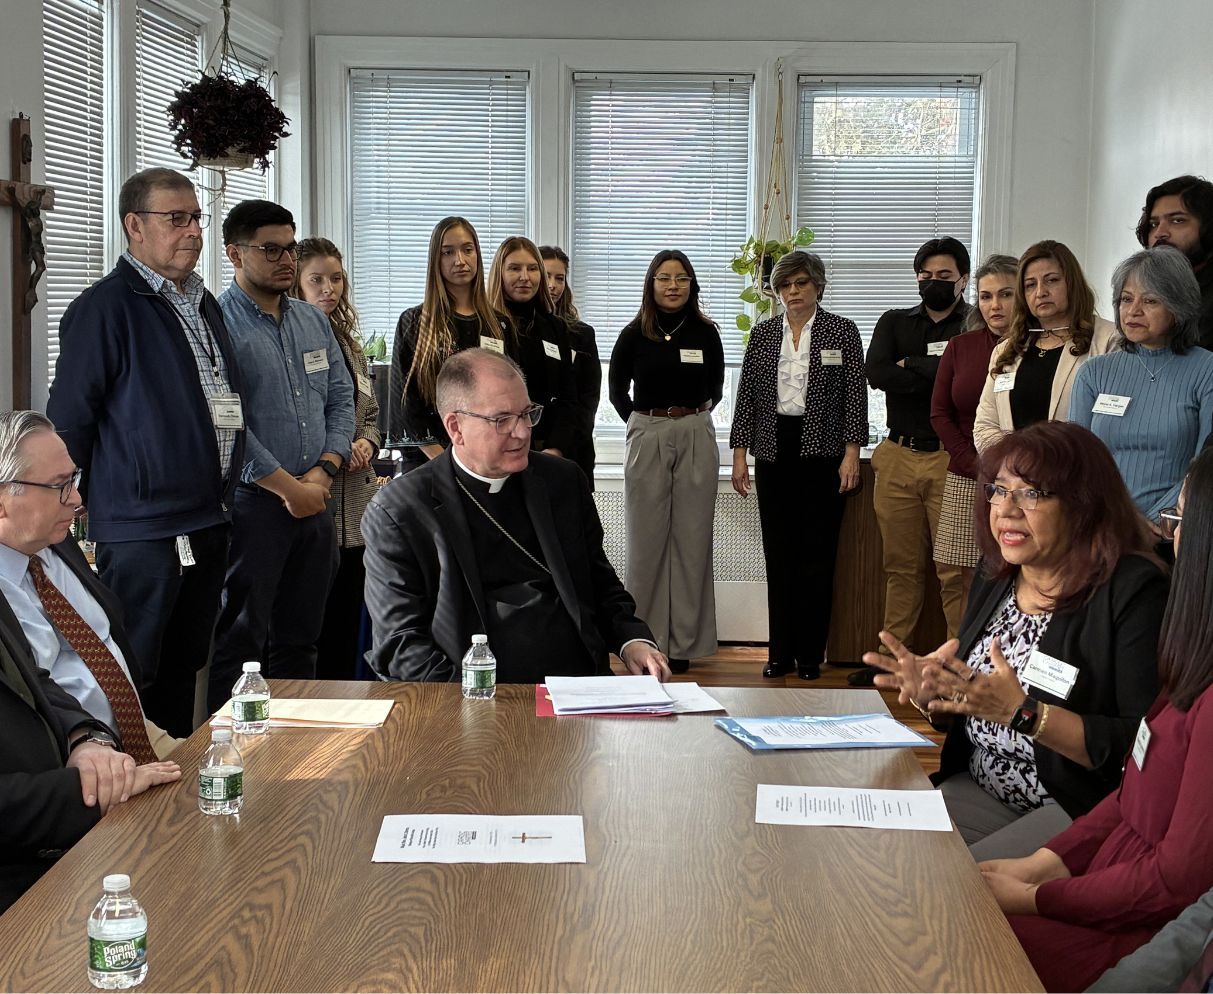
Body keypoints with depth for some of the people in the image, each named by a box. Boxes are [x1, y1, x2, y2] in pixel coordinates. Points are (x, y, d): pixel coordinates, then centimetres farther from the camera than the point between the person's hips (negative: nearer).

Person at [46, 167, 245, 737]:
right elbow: (68, 419, -11)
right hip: (142, 529, -8)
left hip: (210, 521, 8)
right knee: (129, 679, -2)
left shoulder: (204, 305, 15)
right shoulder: (105, 307, -10)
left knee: (183, 669, 16)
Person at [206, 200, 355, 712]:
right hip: (251, 503, -7)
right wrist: (290, 489, -14)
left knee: (298, 637, 13)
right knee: (239, 638, -2)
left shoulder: (314, 321, 14)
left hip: (314, 502, 7)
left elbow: (341, 399, 14)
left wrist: (324, 470, -3)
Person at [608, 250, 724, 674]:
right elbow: (617, 390, 13)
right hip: (647, 438, -1)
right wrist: (646, 421, 8)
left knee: (691, 540, 2)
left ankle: (683, 643, 8)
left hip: (696, 439, 1)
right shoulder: (635, 335, 1)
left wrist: (691, 416, 10)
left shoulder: (705, 333, 4)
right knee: (646, 540, 2)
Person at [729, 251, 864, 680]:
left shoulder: (842, 332, 2)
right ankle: (781, 652, 10)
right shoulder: (763, 334, 9)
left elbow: (855, 395, -1)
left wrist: (851, 453, -8)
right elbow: (747, 395, 9)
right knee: (778, 553, 4)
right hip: (774, 450, 3)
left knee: (817, 552, -2)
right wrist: (739, 454, 3)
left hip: (822, 451, -3)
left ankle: (810, 653, 6)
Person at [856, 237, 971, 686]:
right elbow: (875, 373, -2)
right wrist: (938, 376, -7)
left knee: (955, 569, -6)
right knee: (901, 564, 9)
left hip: (951, 459, -4)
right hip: (898, 458, 4)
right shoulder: (895, 323, 16)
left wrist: (911, 366, -4)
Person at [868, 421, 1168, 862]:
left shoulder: (1133, 591, -13)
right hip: (980, 789, 7)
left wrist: (1023, 712, -25)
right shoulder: (994, 579, 9)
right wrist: (930, 692, -4)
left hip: (1083, 807, -7)